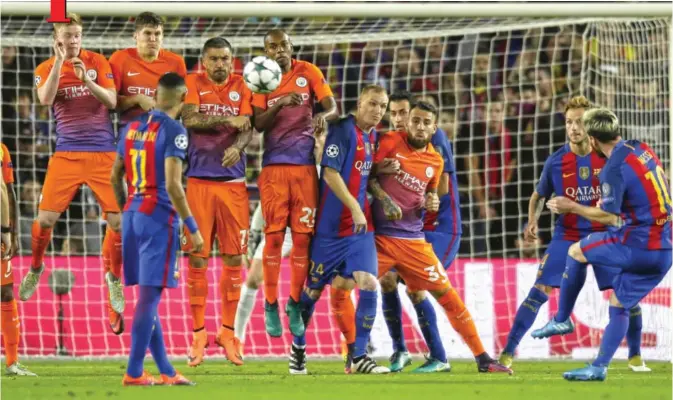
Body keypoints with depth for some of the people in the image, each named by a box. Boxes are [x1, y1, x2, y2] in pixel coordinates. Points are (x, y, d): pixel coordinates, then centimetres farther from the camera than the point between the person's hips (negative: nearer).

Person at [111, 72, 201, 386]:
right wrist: (193, 228, -14)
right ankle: (134, 373, -4)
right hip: (159, 217, -8)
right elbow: (172, 185, -19)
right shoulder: (173, 130, -12)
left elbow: (115, 177, 16)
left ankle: (166, 371, 18)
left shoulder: (131, 128, 10)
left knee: (147, 297, 12)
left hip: (132, 215, 8)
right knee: (149, 297, -4)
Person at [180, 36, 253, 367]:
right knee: (197, 258, -2)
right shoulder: (194, 84, 3)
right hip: (198, 179, -2)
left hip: (233, 181, 2)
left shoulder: (241, 87, 8)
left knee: (234, 258, 3)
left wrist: (237, 146, -22)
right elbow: (190, 119, -13)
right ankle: (198, 333, 6)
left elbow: (248, 128, -2)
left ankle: (227, 331, 14)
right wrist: (227, 122, -13)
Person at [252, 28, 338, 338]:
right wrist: (280, 104, -24)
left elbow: (332, 107, -3)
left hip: (305, 164, 1)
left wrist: (323, 116, -26)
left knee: (303, 236, 2)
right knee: (274, 235, -4)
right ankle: (270, 306, 4)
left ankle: (295, 303, 13)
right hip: (274, 166, -1)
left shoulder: (308, 73, 3)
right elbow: (258, 124, -7)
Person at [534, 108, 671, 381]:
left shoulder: (614, 168, -16)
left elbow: (609, 217, -12)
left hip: (637, 246, -8)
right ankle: (599, 368, 15)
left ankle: (562, 320, 20)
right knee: (619, 305, 16)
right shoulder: (641, 149, 10)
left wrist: (572, 207, -1)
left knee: (576, 252, 12)